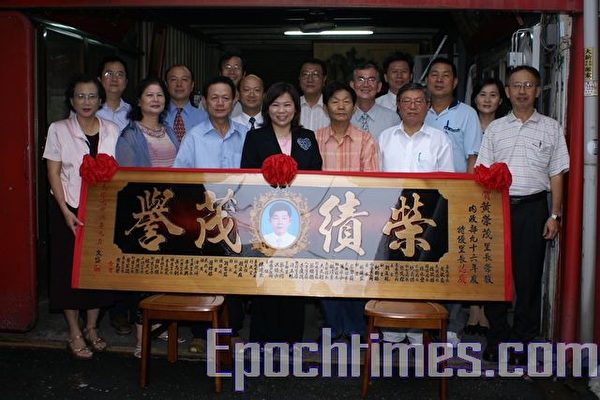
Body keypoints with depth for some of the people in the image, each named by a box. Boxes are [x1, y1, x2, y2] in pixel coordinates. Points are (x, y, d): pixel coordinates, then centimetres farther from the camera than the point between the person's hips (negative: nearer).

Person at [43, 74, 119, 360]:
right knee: (69, 269, 3)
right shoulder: (59, 130, -2)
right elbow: (53, 173, -4)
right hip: (68, 210, -2)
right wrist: (66, 212, -12)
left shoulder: (112, 131, 4)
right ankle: (75, 334, 15)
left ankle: (91, 328, 23)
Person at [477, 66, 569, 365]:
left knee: (528, 276, 2)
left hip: (533, 207, -1)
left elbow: (556, 175, 8)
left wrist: (554, 215, 0)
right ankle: (498, 337, 15)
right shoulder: (495, 128, 12)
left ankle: (521, 341, 13)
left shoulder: (551, 128, 10)